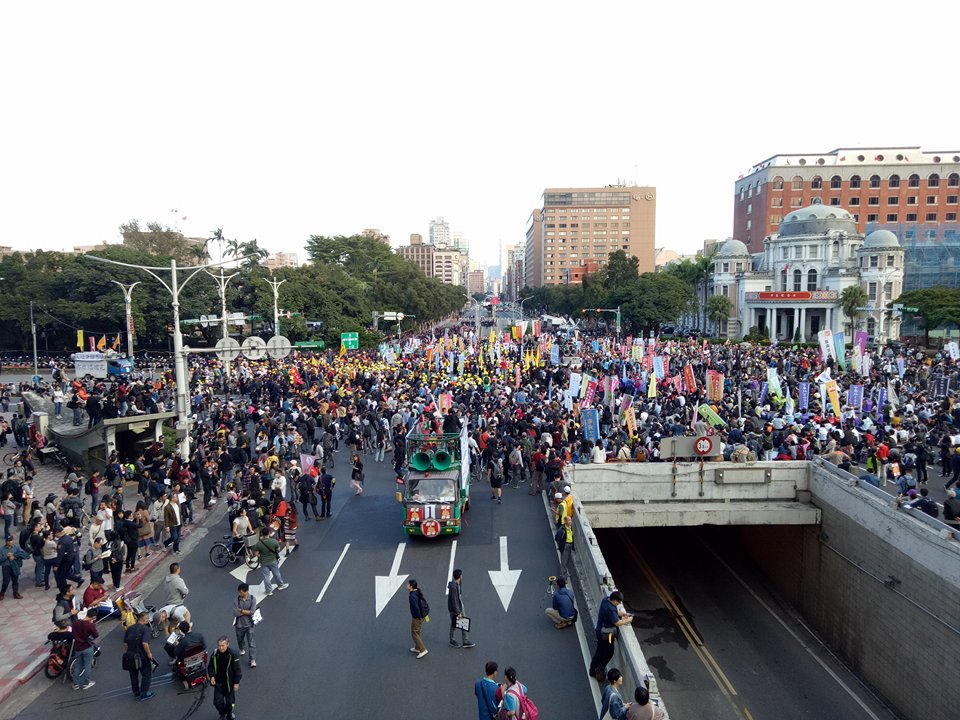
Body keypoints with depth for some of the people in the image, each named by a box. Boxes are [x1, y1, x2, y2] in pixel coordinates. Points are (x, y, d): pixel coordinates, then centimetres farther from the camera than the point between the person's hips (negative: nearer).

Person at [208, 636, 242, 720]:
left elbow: (237, 670, -13)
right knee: (217, 702, 5)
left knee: (230, 702, 13)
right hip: (218, 683, 3)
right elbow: (210, 666, 4)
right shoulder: (215, 654, -10)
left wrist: (236, 682, -11)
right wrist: (212, 676, -11)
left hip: (229, 683, -2)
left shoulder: (233, 655, -20)